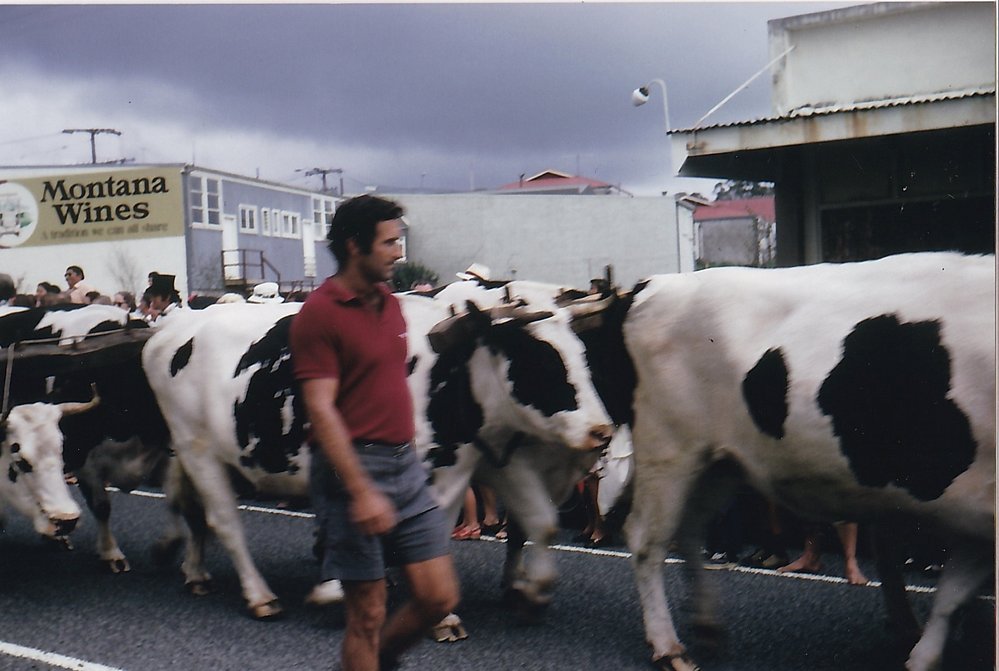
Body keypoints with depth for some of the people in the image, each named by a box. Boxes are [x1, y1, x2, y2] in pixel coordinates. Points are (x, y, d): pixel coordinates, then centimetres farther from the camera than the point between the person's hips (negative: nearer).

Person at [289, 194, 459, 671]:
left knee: (439, 597, 7)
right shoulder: (320, 314, -12)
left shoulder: (390, 305, 12)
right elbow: (321, 410, -17)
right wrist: (361, 492, -23)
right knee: (368, 612, 2)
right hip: (353, 466, -7)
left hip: (406, 465, 7)